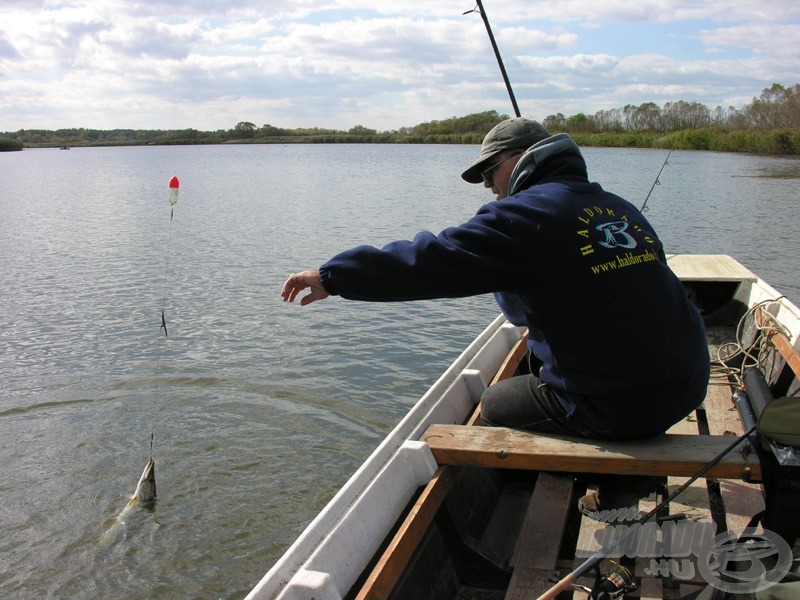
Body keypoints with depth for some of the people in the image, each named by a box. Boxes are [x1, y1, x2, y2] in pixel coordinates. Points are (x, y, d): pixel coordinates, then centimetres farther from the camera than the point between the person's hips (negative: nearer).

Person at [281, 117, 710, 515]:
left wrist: (332, 276, -11)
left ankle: (622, 477, 16)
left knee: (493, 407, 15)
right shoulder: (620, 209, 11)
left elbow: (432, 261, -17)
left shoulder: (527, 214, -12)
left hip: (617, 404, -8)